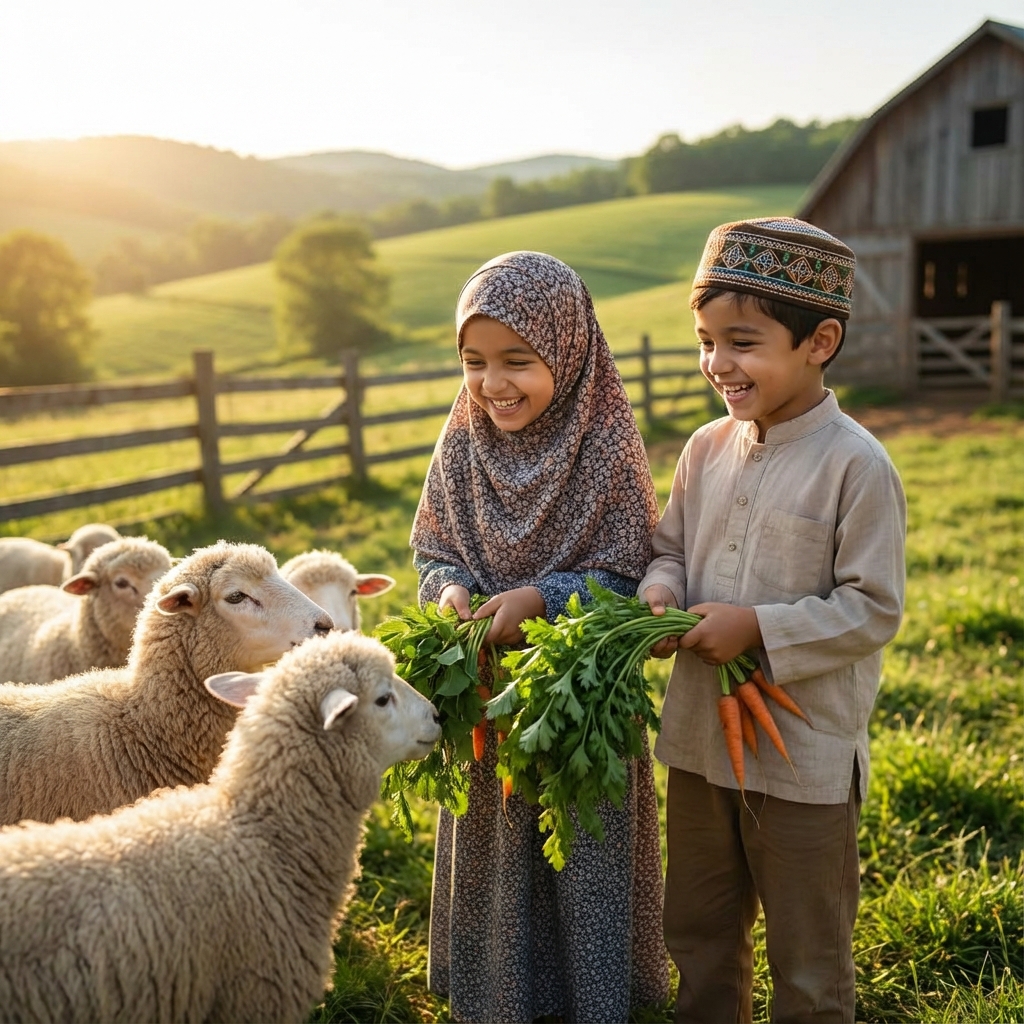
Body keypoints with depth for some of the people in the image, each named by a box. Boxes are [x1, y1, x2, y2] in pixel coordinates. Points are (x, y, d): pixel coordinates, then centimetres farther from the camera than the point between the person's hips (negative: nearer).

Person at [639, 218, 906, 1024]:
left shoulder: (856, 465, -18)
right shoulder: (706, 450, 0)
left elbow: (873, 610, -16)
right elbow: (671, 547, 11)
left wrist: (758, 627, -23)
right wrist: (660, 593, -10)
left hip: (805, 758, -6)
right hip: (700, 738, 6)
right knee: (697, 930, 26)